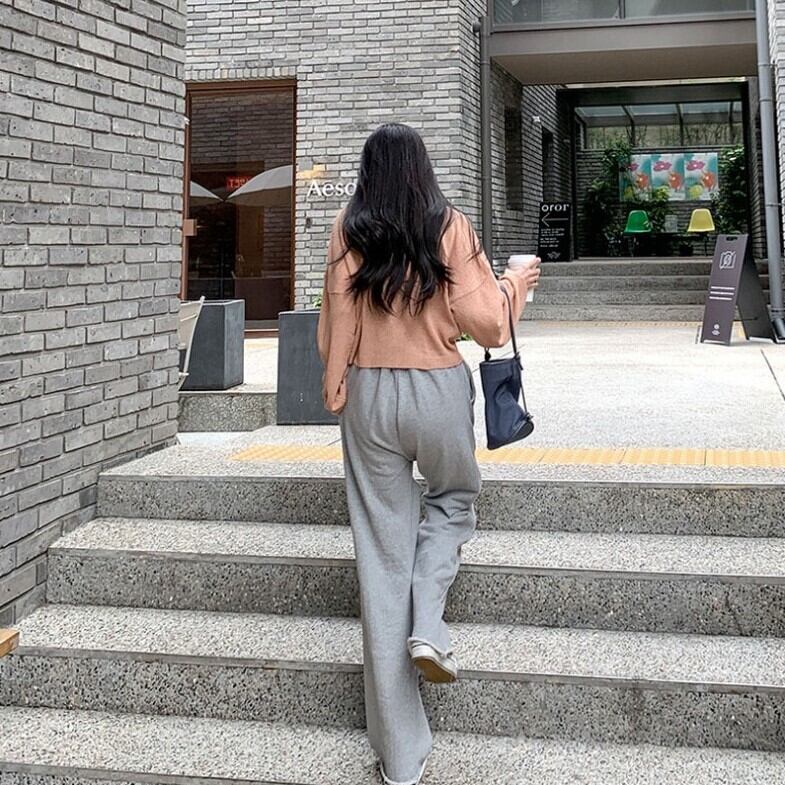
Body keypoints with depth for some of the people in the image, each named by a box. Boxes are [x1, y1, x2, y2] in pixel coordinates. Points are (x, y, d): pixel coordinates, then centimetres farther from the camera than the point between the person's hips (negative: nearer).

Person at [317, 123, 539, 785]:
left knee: (384, 549, 6)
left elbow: (337, 322, 0)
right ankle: (428, 626, 4)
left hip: (369, 395, 1)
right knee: (454, 499, 30)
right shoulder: (451, 227, -4)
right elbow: (485, 323, -7)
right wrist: (515, 285, 12)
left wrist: (336, 385, 14)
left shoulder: (350, 231, 1)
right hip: (440, 390, -1)